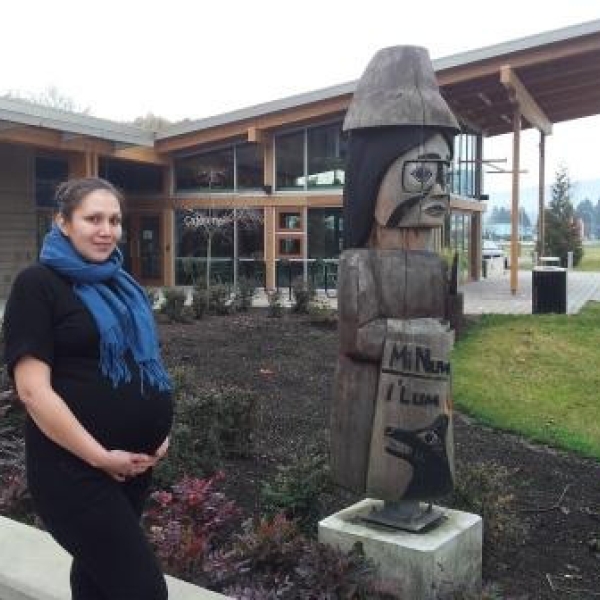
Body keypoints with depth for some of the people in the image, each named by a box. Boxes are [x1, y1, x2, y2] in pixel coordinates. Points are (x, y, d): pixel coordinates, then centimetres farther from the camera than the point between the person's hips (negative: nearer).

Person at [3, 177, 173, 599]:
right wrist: (101, 457, -17)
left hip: (136, 463, 7)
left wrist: (158, 434, 7)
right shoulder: (38, 284, -9)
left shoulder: (122, 284, 12)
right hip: (76, 469, -7)